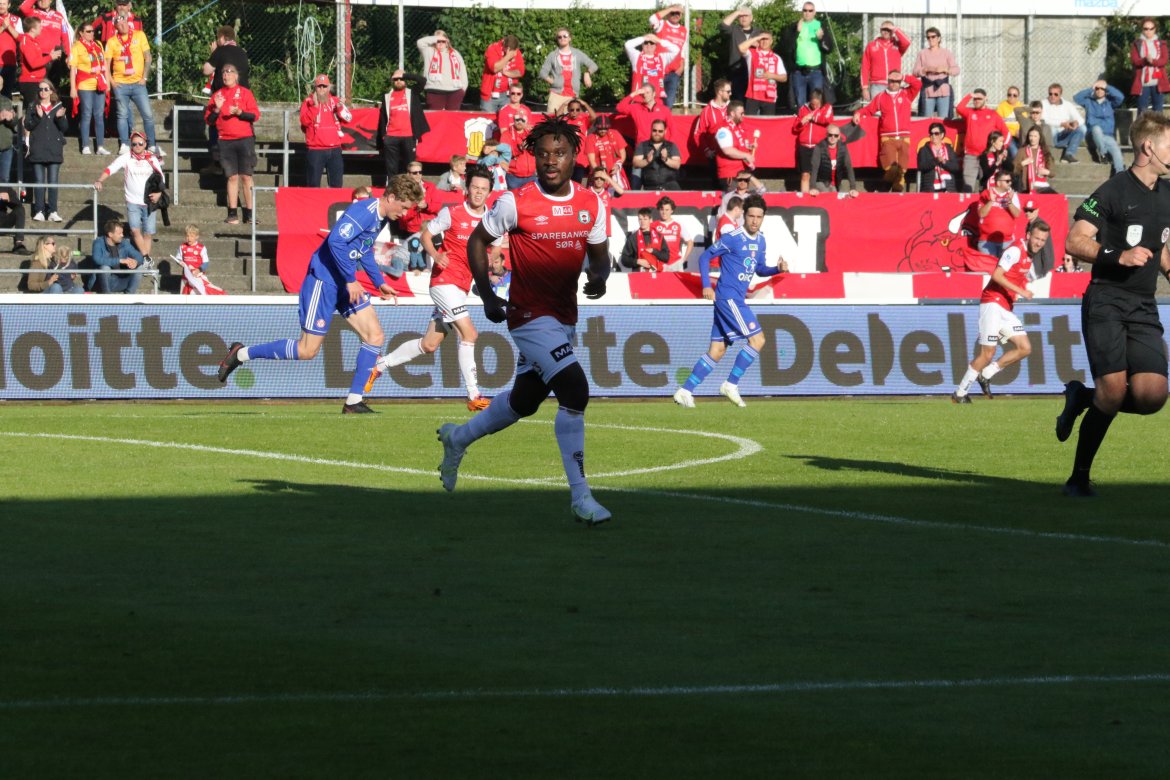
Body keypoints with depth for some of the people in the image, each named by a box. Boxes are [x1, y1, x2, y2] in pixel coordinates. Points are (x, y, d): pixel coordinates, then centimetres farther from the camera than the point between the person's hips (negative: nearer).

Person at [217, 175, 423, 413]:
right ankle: (241, 354, 8)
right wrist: (351, 280, -25)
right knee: (308, 350, -7)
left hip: (345, 284, 10)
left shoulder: (381, 218, 11)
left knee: (375, 336, 0)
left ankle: (354, 402, 3)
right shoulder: (364, 212, -20)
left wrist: (379, 283, 21)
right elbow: (336, 241, -30)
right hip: (323, 280, -10)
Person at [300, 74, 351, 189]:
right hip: (315, 150, -3)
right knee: (313, 185, -2)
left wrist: (340, 108, -17)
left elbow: (348, 117, 1)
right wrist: (314, 106, -22)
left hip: (334, 149, 3)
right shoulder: (309, 102, 0)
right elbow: (305, 121, -13)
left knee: (337, 184, 7)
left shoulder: (335, 101, 9)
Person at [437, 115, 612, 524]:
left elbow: (598, 252, 14)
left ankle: (459, 437, 48)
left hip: (565, 317, 7)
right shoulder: (516, 203, -12)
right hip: (530, 315, -7)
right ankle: (580, 498, -17)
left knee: (524, 400, 21)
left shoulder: (590, 204, 2)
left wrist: (599, 275, -9)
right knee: (574, 389, -21)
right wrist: (487, 296, -7)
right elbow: (478, 240, 1)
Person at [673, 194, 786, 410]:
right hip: (728, 297, -8)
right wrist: (706, 286, -14)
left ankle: (685, 391, 9)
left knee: (717, 352, 7)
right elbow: (705, 256, -6)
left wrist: (778, 269, 3)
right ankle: (731, 385, -6)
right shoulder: (733, 238, -11)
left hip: (737, 299, 8)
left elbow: (760, 269, 22)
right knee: (757, 339, -13)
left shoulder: (760, 241, 12)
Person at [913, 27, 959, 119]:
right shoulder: (922, 53, 11)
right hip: (928, 92, 0)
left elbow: (956, 70, 3)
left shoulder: (946, 53, 11)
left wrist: (944, 69, -14)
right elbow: (915, 72, 5)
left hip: (944, 91, 0)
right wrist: (926, 70, -13)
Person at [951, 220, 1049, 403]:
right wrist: (1020, 291, -25)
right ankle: (960, 394, 0)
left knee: (1024, 348, 0)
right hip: (993, 303, -9)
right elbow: (997, 275, -22)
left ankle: (985, 375, 11)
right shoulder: (1016, 250, -13)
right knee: (987, 354, -11)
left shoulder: (1029, 256, 15)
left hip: (1006, 309, 9)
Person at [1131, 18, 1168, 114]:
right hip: (1143, 83, -1)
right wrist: (1145, 60, -25)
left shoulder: (1161, 44, 9)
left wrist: (1153, 61, -22)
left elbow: (1164, 60, -3)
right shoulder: (1137, 44, 6)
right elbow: (1134, 60, -6)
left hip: (1158, 83, 1)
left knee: (1158, 112, 4)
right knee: (1142, 112, 0)